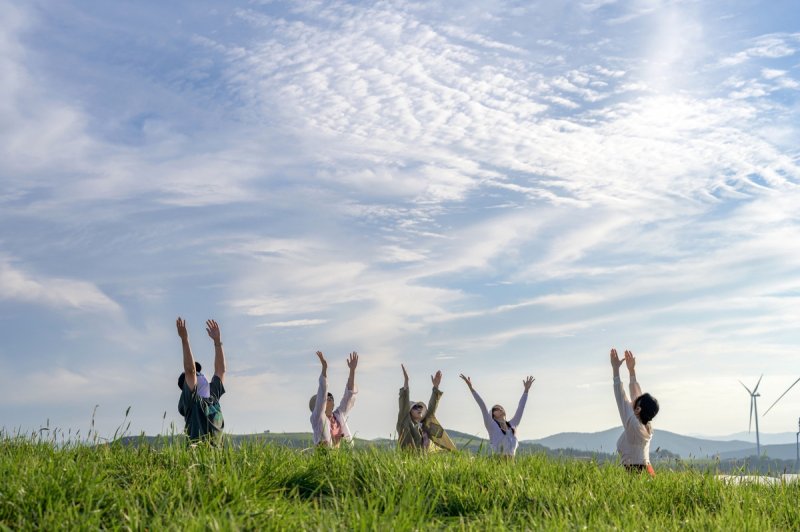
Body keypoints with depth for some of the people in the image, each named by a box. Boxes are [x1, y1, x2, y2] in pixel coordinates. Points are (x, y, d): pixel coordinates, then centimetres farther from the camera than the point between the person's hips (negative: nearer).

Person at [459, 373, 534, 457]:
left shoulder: (512, 424, 18)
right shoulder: (492, 425, 7)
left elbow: (520, 407, 24)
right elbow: (482, 406, 2)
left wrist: (526, 389, 28)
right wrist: (471, 388, -4)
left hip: (511, 459, 4)